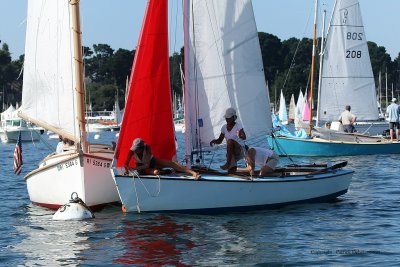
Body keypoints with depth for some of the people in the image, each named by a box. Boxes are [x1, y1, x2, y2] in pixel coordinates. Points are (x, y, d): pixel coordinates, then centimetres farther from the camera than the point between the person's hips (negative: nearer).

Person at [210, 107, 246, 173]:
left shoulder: (238, 125, -9)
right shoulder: (224, 127, 7)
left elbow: (244, 137, -24)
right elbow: (219, 141, 13)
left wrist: (241, 136, -48)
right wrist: (214, 141, -10)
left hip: (240, 150, -4)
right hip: (230, 153, 4)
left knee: (230, 141, -36)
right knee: (231, 172, -13)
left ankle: (228, 163, -32)